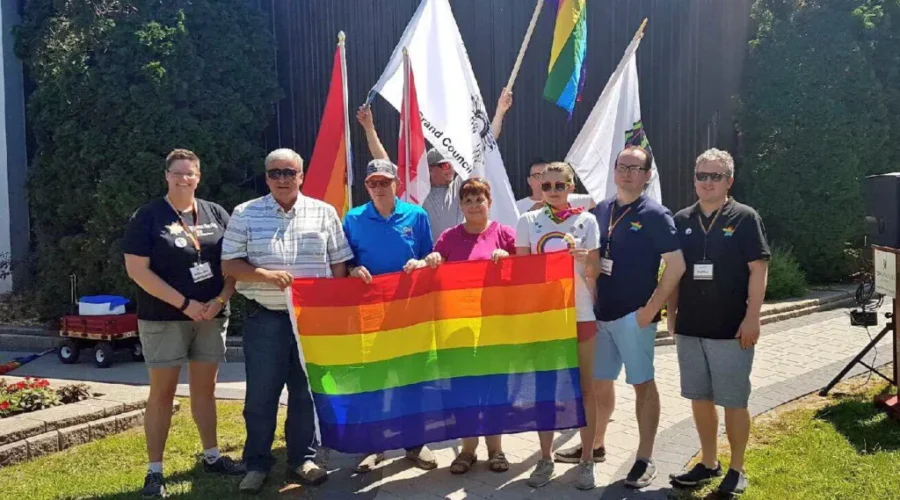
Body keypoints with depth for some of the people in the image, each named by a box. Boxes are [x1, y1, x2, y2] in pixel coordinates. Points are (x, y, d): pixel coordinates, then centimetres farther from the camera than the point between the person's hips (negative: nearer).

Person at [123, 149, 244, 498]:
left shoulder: (216, 214, 7)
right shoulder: (148, 217, -4)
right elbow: (137, 270, -11)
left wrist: (220, 300, -9)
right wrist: (185, 304, -15)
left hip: (211, 315, 4)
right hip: (164, 318, -3)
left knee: (205, 386, 12)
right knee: (162, 392, 1)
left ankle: (211, 457, 24)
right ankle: (155, 471, 8)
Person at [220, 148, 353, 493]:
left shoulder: (324, 212, 4)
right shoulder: (245, 214, 2)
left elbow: (339, 264, 7)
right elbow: (229, 264, 0)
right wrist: (265, 275, -17)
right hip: (265, 319, -1)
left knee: (307, 392, 10)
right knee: (260, 395, 5)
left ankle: (303, 459, 24)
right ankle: (257, 463, 20)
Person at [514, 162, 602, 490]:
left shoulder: (586, 221, 1)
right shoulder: (528, 222, 3)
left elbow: (594, 273, 1)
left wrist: (585, 260, -20)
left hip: (579, 313, -1)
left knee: (583, 388, 5)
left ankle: (586, 460, 14)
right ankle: (545, 459, 18)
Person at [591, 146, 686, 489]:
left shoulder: (654, 215, -8)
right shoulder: (601, 210, 8)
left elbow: (676, 264, -13)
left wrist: (651, 308, -16)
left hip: (633, 315, -6)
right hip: (599, 312, 6)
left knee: (642, 384, 3)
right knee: (599, 382, 15)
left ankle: (645, 460, 12)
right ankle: (595, 444, 32)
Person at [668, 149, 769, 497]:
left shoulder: (745, 218, -5)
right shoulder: (682, 220, 7)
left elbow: (758, 270, -8)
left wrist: (752, 318, -13)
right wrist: (671, 314, 9)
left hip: (731, 329, -4)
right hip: (689, 327, 5)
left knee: (734, 401, 4)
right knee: (699, 398, 13)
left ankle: (736, 470, 19)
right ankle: (708, 463, 28)